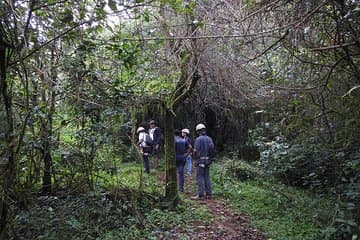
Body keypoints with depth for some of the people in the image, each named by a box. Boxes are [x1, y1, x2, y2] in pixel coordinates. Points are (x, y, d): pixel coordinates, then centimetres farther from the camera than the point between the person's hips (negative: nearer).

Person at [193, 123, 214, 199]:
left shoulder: (198, 139, -12)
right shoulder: (209, 139, 6)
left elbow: (195, 150, -17)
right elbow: (212, 149, 4)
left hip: (200, 160, -6)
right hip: (208, 160, 6)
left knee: (199, 177, -2)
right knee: (207, 177, 11)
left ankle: (200, 195, -4)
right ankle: (208, 194, 13)